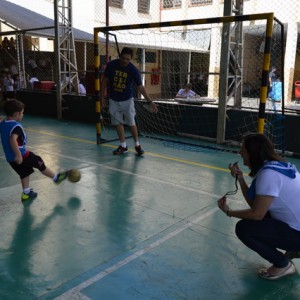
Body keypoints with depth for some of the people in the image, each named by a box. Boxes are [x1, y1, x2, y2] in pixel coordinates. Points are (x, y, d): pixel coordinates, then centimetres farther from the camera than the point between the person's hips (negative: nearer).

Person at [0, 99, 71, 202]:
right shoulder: (16, 126, -23)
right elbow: (13, 140, -37)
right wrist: (18, 155, -37)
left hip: (9, 157, 8)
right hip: (21, 155, -8)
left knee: (24, 173, 22)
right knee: (40, 163, 10)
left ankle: (26, 193, 28)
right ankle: (56, 178, 24)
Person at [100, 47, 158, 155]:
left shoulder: (133, 70, -16)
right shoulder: (111, 65, -11)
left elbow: (140, 87, -13)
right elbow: (105, 81, 1)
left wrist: (150, 102, -19)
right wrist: (102, 97, 1)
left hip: (127, 100, -2)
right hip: (114, 100, 2)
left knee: (131, 123, 0)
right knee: (118, 123, 6)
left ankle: (137, 145, 17)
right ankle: (123, 146, 18)